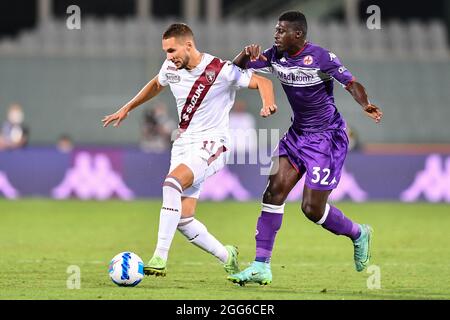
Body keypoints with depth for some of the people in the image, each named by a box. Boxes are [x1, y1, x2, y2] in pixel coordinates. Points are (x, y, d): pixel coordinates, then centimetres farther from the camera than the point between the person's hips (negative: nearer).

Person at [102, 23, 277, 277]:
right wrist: (127, 109, 30)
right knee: (183, 220, -2)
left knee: (172, 182, -33)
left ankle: (160, 259, -35)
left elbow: (263, 82, -11)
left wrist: (268, 104, -31)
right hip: (183, 143, 7)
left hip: (211, 145, -7)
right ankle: (227, 257, 22)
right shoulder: (171, 68, 4)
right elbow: (156, 85, 27)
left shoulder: (221, 71, -14)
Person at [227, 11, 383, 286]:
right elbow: (236, 69, 2)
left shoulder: (321, 57, -18)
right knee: (274, 191, -7)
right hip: (297, 134, 6)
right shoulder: (276, 56, -1)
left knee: (312, 208, -5)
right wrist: (247, 53, -20)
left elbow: (352, 83, -20)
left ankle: (358, 234, 24)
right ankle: (262, 266, -4)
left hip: (327, 137, -6)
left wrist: (365, 104, -40)